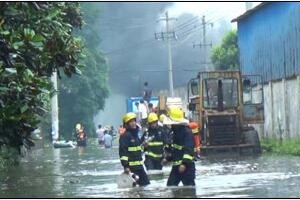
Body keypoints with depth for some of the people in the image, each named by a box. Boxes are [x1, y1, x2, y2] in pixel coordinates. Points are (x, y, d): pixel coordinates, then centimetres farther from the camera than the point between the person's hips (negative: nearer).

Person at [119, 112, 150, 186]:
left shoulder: (135, 134, 17)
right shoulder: (125, 136, -11)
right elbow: (122, 152, -18)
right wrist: (125, 166, -24)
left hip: (139, 166, 9)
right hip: (131, 167, -9)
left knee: (146, 183, 9)